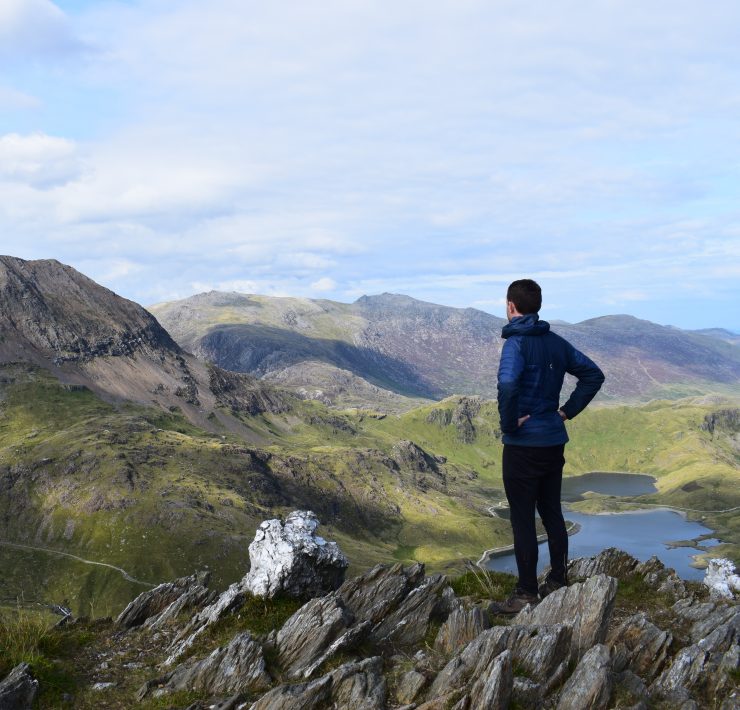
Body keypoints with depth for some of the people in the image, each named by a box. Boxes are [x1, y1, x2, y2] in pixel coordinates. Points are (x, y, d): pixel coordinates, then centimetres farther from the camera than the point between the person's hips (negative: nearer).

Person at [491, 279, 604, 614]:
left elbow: (508, 384, -34)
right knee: (552, 513, 18)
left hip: (523, 445, -7)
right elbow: (594, 375, 13)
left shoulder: (517, 343, -16)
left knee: (523, 519, 1)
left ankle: (527, 594, 8)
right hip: (555, 441, 7)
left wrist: (509, 423, -20)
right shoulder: (556, 342, 7)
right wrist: (567, 410, 10)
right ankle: (558, 582, 27)